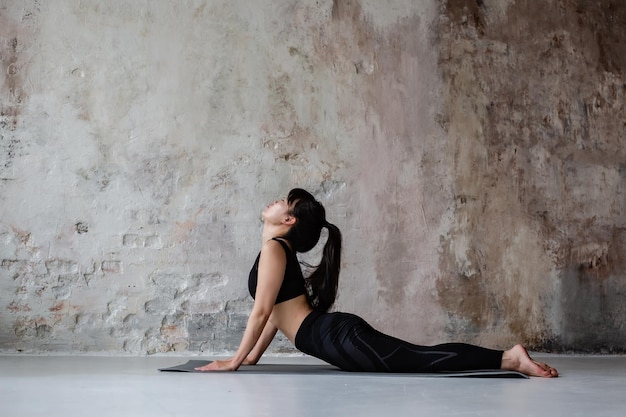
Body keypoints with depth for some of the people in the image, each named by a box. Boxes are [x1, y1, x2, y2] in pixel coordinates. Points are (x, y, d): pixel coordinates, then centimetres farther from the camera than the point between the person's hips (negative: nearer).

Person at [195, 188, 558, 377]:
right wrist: (253, 356, 26)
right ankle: (510, 357, 11)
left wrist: (234, 361, -7)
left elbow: (262, 311, -12)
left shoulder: (274, 249, -7)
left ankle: (510, 358, -15)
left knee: (424, 359, -13)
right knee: (422, 357, 10)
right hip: (338, 336, 9)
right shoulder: (281, 250, 22)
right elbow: (278, 310, 27)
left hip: (339, 338, -9)